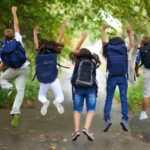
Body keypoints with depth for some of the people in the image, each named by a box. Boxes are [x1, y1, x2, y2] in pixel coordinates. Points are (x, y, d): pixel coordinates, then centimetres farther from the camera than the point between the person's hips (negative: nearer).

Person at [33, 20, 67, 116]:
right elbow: (59, 40, 5)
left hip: (43, 82, 1)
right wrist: (63, 28, 13)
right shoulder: (54, 53, -1)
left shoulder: (39, 53, 1)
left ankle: (45, 102, -14)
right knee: (61, 98, 12)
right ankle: (57, 102, -26)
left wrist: (35, 33, 32)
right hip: (54, 80, -1)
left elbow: (36, 44, 17)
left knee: (41, 97, 23)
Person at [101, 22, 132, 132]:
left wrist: (104, 30, 33)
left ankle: (107, 119, -8)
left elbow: (103, 42, 21)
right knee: (124, 99, 1)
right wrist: (130, 34, 36)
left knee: (109, 99, 5)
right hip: (122, 77, 0)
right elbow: (131, 45, 24)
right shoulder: (124, 50, 3)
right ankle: (125, 119, -12)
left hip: (112, 77, 0)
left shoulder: (108, 49, 2)